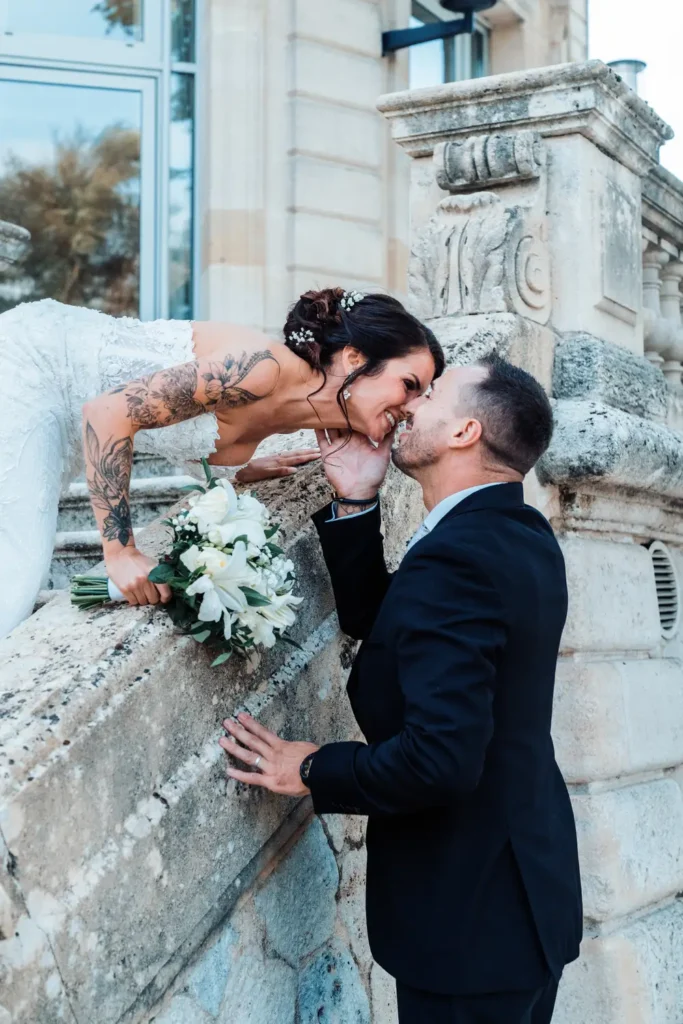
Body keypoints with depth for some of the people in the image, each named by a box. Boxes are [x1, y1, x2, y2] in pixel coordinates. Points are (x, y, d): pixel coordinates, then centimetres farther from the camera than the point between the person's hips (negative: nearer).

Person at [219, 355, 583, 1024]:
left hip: (470, 920, -9)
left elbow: (441, 755, -32)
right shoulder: (524, 536, 4)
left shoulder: (453, 557, -26)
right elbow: (378, 624, 9)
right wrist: (355, 504, -1)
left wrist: (314, 772, -17)